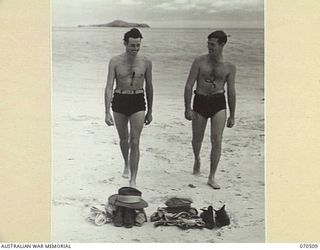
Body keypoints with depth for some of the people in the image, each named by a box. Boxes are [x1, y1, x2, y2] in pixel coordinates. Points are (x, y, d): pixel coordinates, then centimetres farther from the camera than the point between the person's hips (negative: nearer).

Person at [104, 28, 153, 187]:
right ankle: (126, 164, 47)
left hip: (138, 103, -1)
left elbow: (149, 87, 7)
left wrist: (150, 111, 11)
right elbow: (109, 87, -9)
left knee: (134, 142, -8)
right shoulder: (115, 62, -6)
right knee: (123, 139, 16)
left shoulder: (146, 62, -3)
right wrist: (107, 113, -16)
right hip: (119, 102, 1)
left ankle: (133, 180, -2)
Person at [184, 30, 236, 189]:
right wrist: (187, 108, -8)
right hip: (200, 101, 0)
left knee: (217, 140, -9)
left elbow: (231, 91, 8)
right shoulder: (199, 61, -3)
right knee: (197, 139, 12)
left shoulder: (229, 67, 2)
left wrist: (232, 115, 9)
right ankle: (197, 159, 47)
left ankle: (212, 177, 2)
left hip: (218, 103, 0)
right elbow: (189, 85, -2)